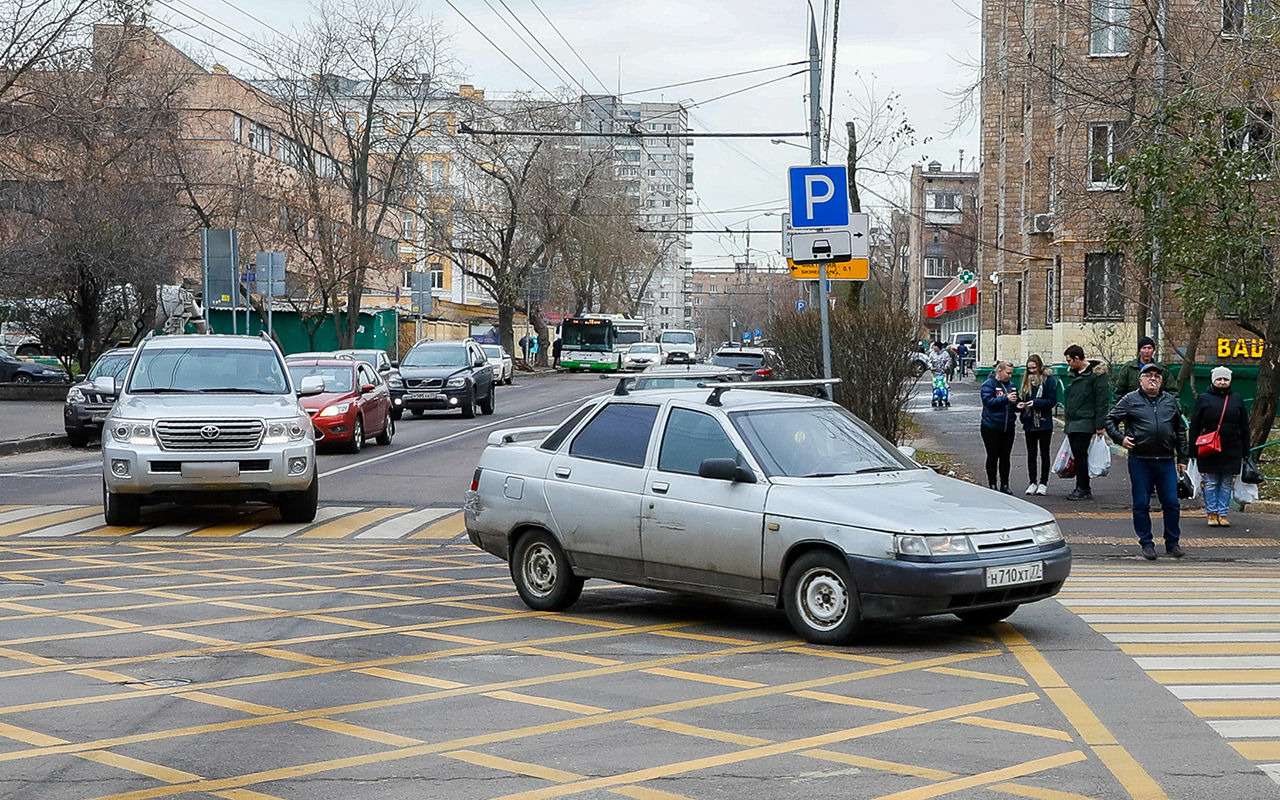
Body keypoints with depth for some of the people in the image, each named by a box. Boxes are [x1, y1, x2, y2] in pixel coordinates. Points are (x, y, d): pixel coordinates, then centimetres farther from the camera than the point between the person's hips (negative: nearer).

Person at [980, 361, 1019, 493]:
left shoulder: (1010, 385, 12)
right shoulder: (989, 384, -7)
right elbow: (988, 401, -20)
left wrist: (1017, 406, -1)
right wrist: (1006, 399, -27)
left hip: (1008, 427, 6)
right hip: (992, 427, -5)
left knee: (1005, 457, 9)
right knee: (993, 457, 3)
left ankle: (1005, 485, 15)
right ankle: (992, 485, 10)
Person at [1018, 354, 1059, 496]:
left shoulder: (1049, 379, -7)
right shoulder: (1027, 380, 10)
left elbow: (1052, 401, -11)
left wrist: (1036, 403, -20)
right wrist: (1020, 405, -7)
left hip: (1044, 423, -5)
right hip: (1029, 423, 5)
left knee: (1044, 453, 5)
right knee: (1031, 454, 7)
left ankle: (1043, 483, 10)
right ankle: (1033, 482, 13)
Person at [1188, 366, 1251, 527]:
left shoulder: (1237, 400, 10)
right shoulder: (1204, 399, 2)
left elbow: (1244, 428, 13)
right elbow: (1194, 427, 2)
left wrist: (1245, 452, 8)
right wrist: (1193, 450, -3)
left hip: (1232, 452, 2)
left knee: (1227, 485, 5)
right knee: (1210, 484, 2)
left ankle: (1223, 514, 12)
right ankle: (1212, 514, 10)